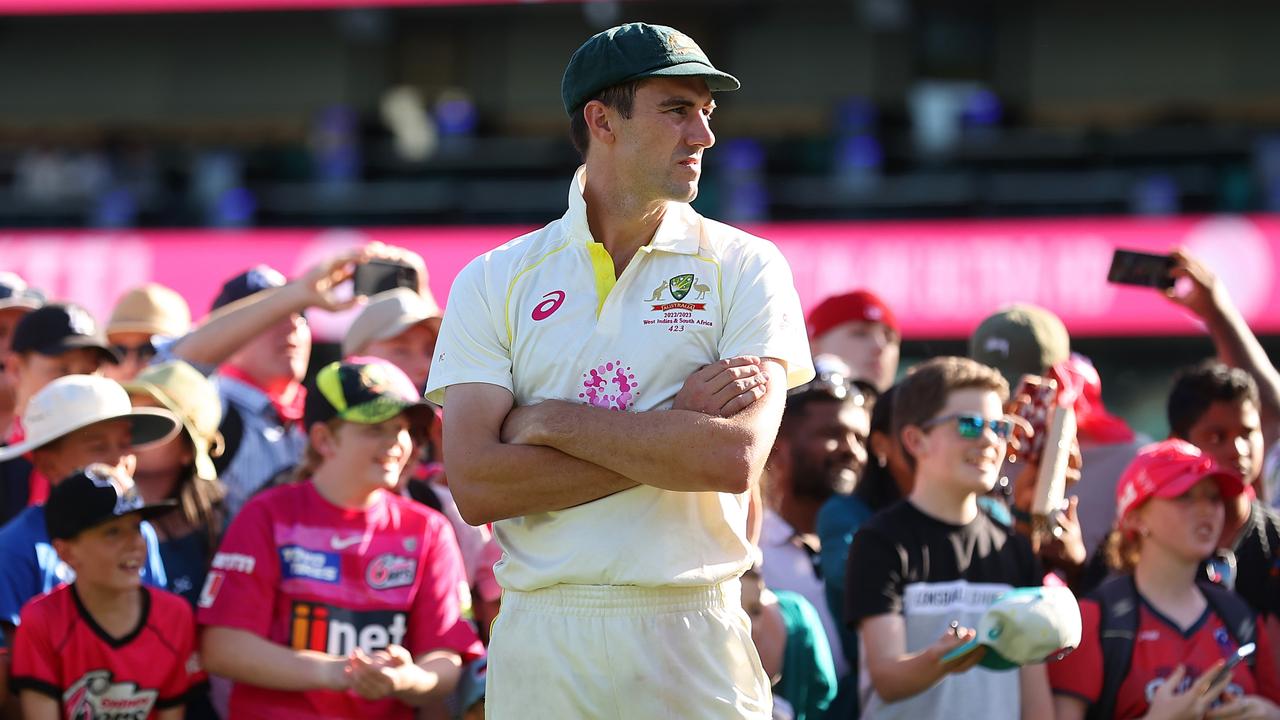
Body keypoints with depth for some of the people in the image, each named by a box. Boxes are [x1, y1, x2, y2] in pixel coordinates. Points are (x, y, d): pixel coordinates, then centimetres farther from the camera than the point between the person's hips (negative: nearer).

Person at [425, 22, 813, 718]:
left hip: (695, 647, 0)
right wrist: (674, 425, -10)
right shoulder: (493, 282, 5)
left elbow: (734, 459, -11)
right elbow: (477, 488, -7)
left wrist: (554, 420, -7)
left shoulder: (744, 267, 4)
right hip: (542, 649, 0)